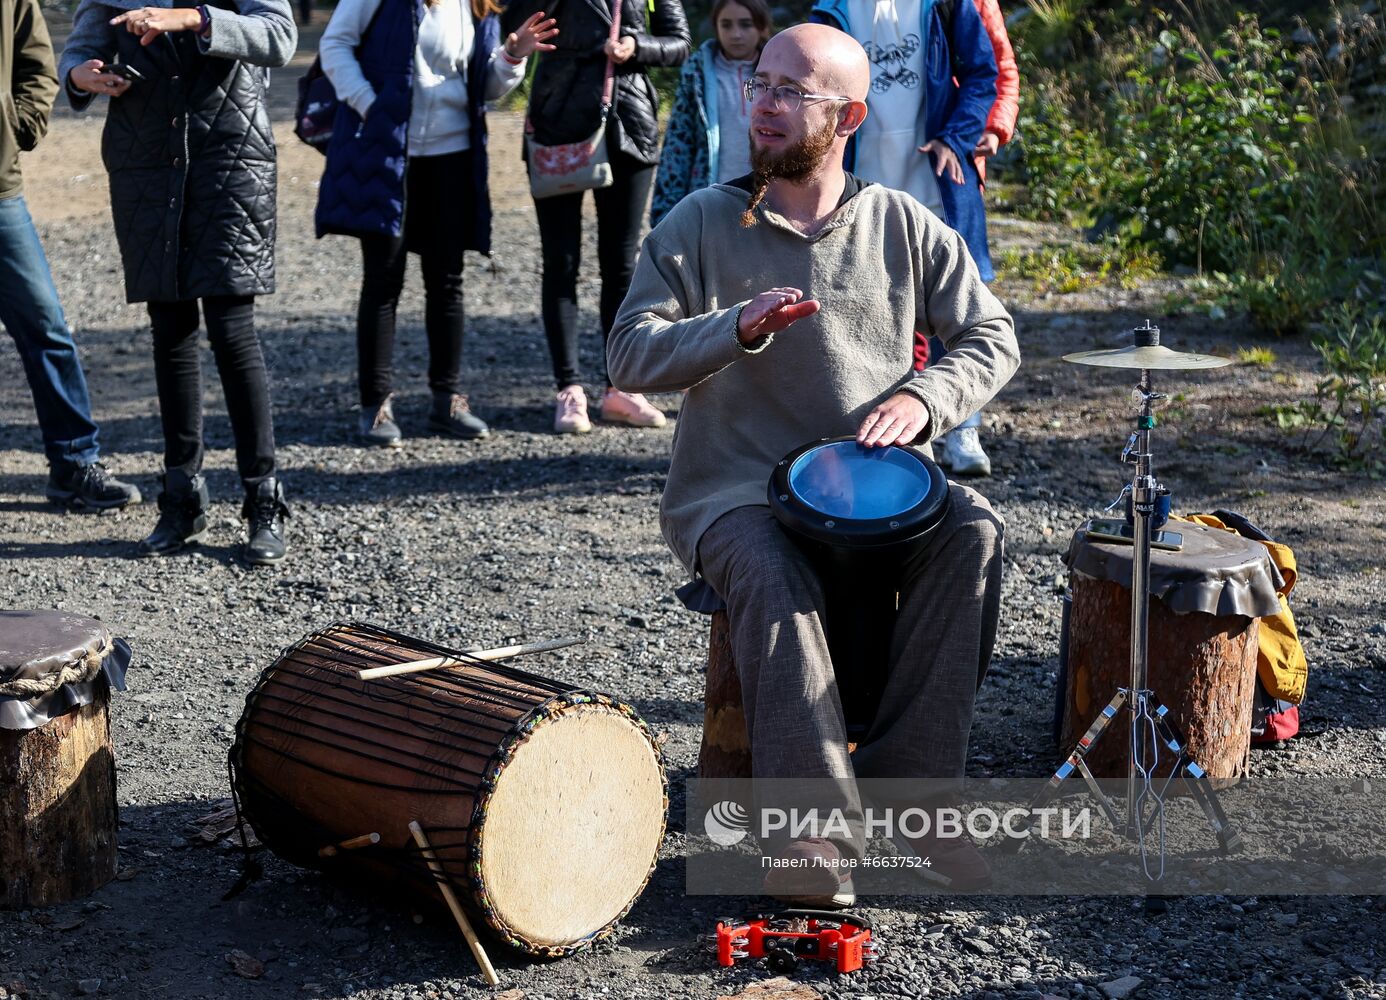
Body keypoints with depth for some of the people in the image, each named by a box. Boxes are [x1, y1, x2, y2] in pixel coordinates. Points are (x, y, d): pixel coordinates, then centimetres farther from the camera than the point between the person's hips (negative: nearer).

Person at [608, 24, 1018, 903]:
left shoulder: (904, 226, 8)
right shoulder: (703, 223, 2)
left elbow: (992, 336, 9)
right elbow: (630, 356, -5)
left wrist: (923, 397, -12)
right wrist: (736, 328, -23)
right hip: (735, 490, -2)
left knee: (974, 532, -26)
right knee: (773, 574, -34)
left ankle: (911, 794, -19)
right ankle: (816, 830, -28)